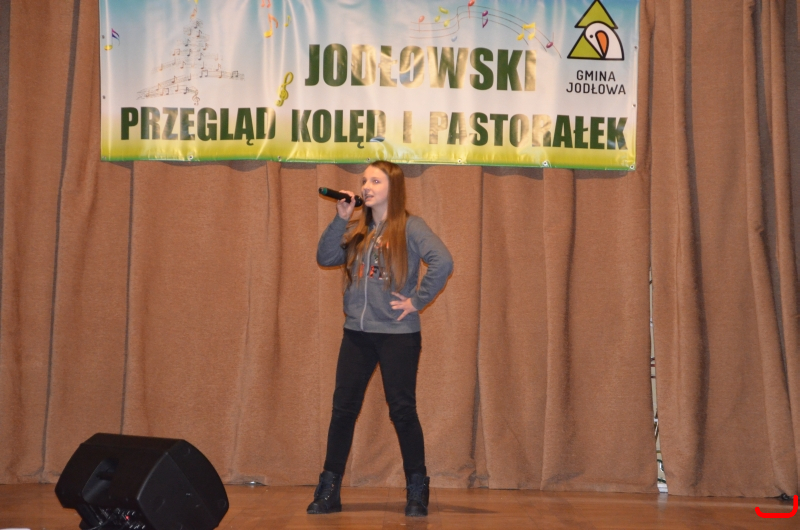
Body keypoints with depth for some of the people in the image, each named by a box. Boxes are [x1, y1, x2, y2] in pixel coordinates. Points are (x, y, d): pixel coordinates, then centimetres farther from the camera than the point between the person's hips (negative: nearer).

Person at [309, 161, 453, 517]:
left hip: (398, 334, -5)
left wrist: (418, 300, -16)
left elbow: (443, 262, -20)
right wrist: (340, 219, -5)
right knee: (343, 409, 6)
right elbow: (325, 258, 2)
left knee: (402, 411, 2)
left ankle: (417, 491, 16)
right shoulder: (357, 231, 11)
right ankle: (328, 491, 14)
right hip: (356, 333, 5)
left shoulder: (410, 228, -7)